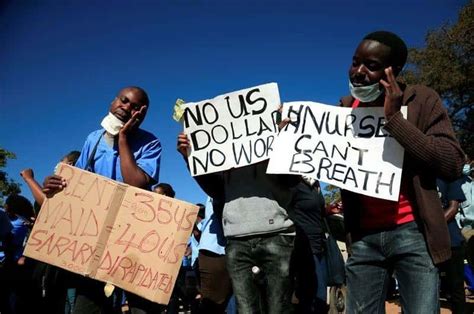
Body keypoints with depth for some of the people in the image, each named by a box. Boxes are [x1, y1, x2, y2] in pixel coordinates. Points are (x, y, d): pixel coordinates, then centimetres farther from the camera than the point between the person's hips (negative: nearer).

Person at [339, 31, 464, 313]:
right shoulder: (345, 107, 7)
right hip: (363, 237, 3)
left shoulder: (422, 100, -3)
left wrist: (395, 118, -18)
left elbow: (453, 164, -13)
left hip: (413, 233, -3)